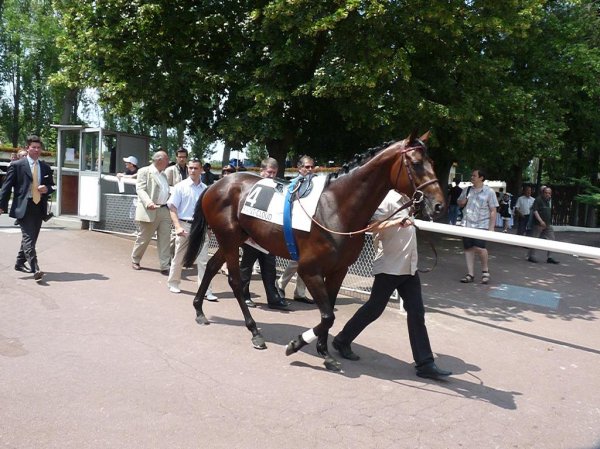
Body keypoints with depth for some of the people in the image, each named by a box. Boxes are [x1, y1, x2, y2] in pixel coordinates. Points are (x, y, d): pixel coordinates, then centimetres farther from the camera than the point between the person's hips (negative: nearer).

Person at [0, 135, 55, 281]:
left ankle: (20, 263, 31)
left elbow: (52, 186, 21)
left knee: (31, 238, 13)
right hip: (24, 207, -5)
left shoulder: (45, 167, 13)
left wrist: (47, 189, -3)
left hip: (39, 207, 5)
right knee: (28, 238, -12)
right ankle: (35, 269, -18)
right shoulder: (16, 165, 0)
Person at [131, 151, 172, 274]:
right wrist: (148, 202, -30)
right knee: (144, 238, 6)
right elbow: (140, 189, -14)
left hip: (165, 210, 6)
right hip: (150, 211, -6)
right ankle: (135, 260, 27)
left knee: (164, 240, 1)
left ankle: (165, 266, 4)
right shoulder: (144, 171, -4)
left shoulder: (164, 174, 18)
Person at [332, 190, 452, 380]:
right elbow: (374, 226, -29)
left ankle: (425, 364, 8)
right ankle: (342, 341, 24)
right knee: (374, 309, 4)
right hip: (389, 267, -8)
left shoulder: (406, 200, 12)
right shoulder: (388, 200, -14)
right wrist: (397, 222, -39)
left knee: (416, 312, 3)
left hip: (409, 267, 8)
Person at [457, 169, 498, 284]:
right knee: (468, 248, 6)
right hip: (467, 224, 5)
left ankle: (485, 270, 7)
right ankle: (470, 274, 14)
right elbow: (459, 202, 25)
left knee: (479, 247, -17)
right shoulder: (467, 190, 10)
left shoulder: (489, 192, -2)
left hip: (481, 225, -5)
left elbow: (493, 211, -3)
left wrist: (491, 227, -10)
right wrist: (461, 202, -1)